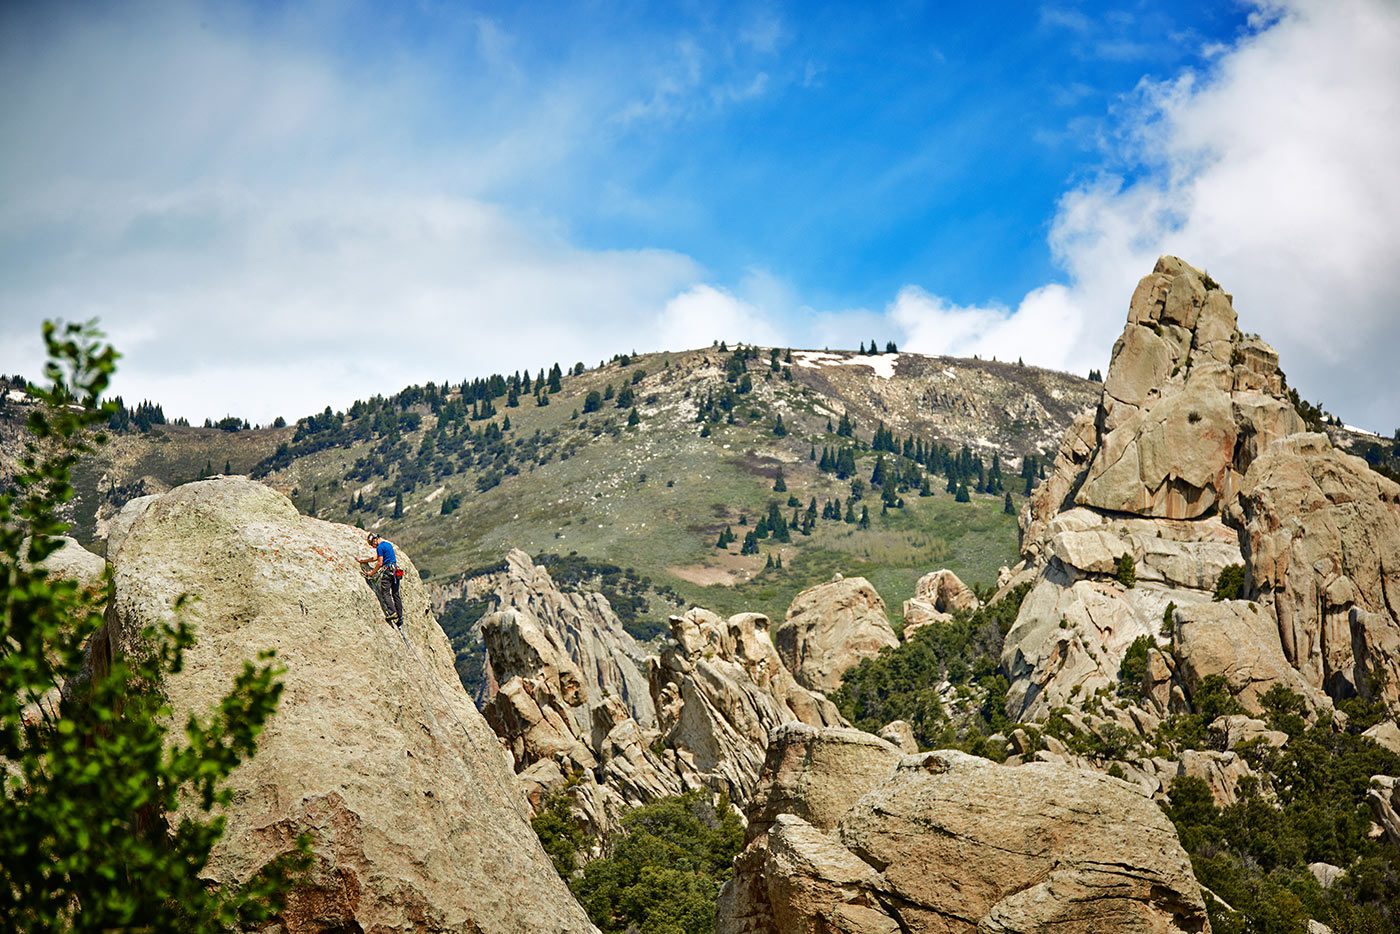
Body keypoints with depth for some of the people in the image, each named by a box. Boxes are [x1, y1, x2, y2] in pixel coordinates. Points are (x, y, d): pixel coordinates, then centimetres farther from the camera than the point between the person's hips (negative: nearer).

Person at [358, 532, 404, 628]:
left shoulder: (380, 547, -8)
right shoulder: (388, 544, 20)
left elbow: (380, 563, -11)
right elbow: (376, 558, 30)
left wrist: (372, 572, 0)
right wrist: (363, 560, 36)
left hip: (387, 570, -8)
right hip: (395, 570, 8)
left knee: (385, 592, -9)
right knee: (396, 594, 7)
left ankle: (392, 613, -26)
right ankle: (400, 620, 4)